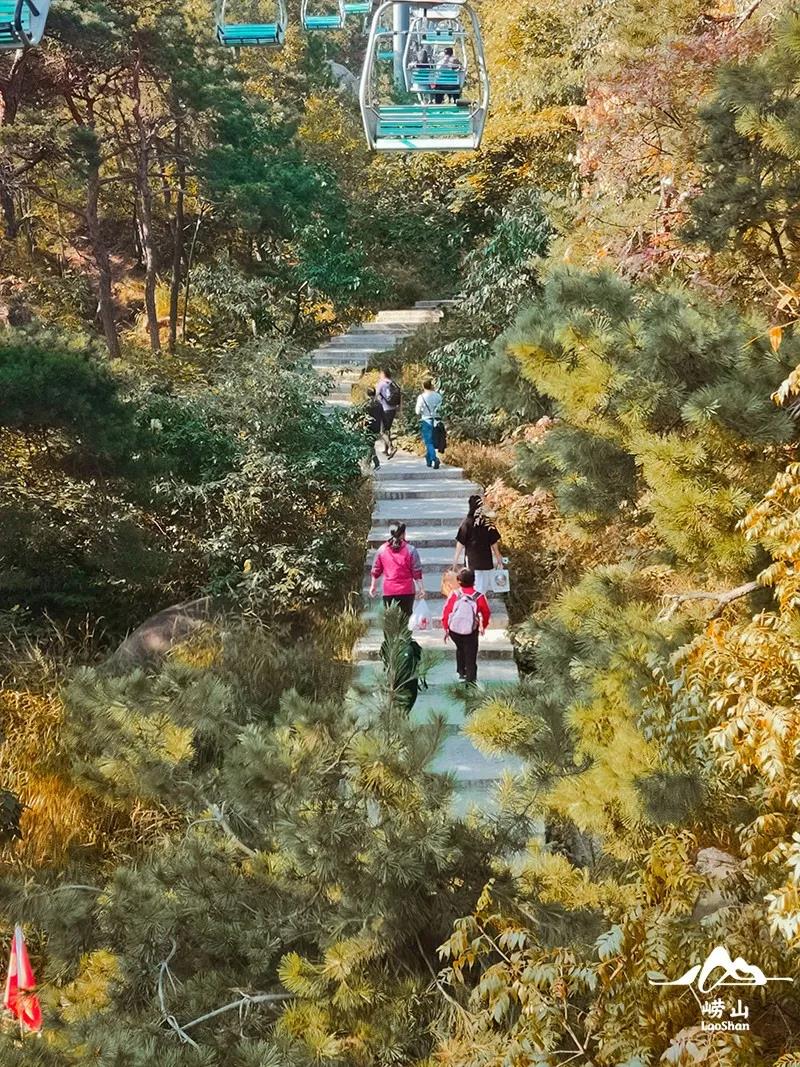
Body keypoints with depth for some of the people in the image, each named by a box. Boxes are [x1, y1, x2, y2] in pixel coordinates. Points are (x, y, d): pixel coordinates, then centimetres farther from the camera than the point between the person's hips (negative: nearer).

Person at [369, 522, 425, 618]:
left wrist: (373, 586, 21)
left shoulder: (382, 549, 2)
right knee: (406, 617, 4)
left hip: (388, 591, 2)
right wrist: (421, 588, 2)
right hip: (407, 591, -2)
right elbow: (417, 571, -6)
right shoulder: (410, 550, -6)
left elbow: (376, 570, 10)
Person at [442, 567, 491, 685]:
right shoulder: (479, 597, -8)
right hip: (471, 631, -2)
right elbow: (487, 613, 4)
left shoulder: (454, 595, -9)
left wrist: (446, 629, 10)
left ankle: (461, 673, 30)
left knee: (460, 649, 28)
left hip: (453, 630, 2)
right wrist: (483, 626, 24)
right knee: (470, 655, 7)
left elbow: (446, 612, -4)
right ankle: (471, 679, 3)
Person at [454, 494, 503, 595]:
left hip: (472, 560, -2)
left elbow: (460, 543, -8)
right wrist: (498, 558, 14)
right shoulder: (488, 522, -4)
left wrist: (455, 560, -1)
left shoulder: (467, 522, -10)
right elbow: (494, 542, 2)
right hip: (486, 559, 2)